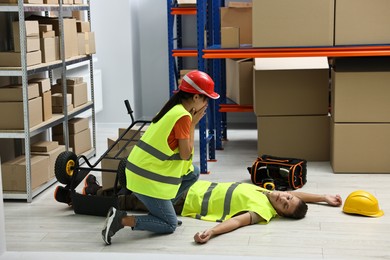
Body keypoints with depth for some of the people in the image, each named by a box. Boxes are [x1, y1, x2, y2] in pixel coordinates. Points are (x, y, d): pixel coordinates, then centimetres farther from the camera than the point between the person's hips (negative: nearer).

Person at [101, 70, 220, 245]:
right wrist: (193, 123, -7)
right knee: (170, 225, 3)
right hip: (147, 178, -9)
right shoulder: (183, 116, -18)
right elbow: (185, 154, -12)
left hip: (142, 167, 9)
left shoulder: (174, 109, 10)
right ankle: (121, 220, -8)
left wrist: (191, 120, 8)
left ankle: (158, 209, 17)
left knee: (193, 173, 19)